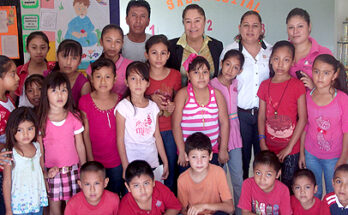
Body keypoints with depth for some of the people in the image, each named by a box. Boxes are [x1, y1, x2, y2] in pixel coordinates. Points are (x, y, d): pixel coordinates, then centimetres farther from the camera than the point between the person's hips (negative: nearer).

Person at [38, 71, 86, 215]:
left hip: (72, 169, 1)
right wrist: (44, 170, -9)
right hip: (51, 171, 0)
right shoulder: (41, 120, -5)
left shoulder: (74, 117, -2)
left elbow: (80, 146, 3)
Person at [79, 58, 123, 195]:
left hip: (117, 160, 2)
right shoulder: (85, 102, -9)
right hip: (96, 159, -2)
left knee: (115, 194, 16)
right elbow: (85, 133, -7)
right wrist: (90, 160, -7)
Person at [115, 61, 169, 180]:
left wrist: (165, 162, 9)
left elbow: (157, 136, 9)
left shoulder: (153, 106, 4)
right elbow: (120, 140, -8)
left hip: (152, 162, 4)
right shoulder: (123, 107, -9)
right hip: (132, 163, -4)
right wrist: (125, 167, -10)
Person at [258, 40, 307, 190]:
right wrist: (262, 143, -4)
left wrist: (289, 147, -10)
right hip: (269, 148, 3)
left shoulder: (297, 85, -7)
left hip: (291, 149, -3)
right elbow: (261, 116, 5)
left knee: (288, 187, 6)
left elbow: (302, 119, -8)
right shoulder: (265, 85, 3)